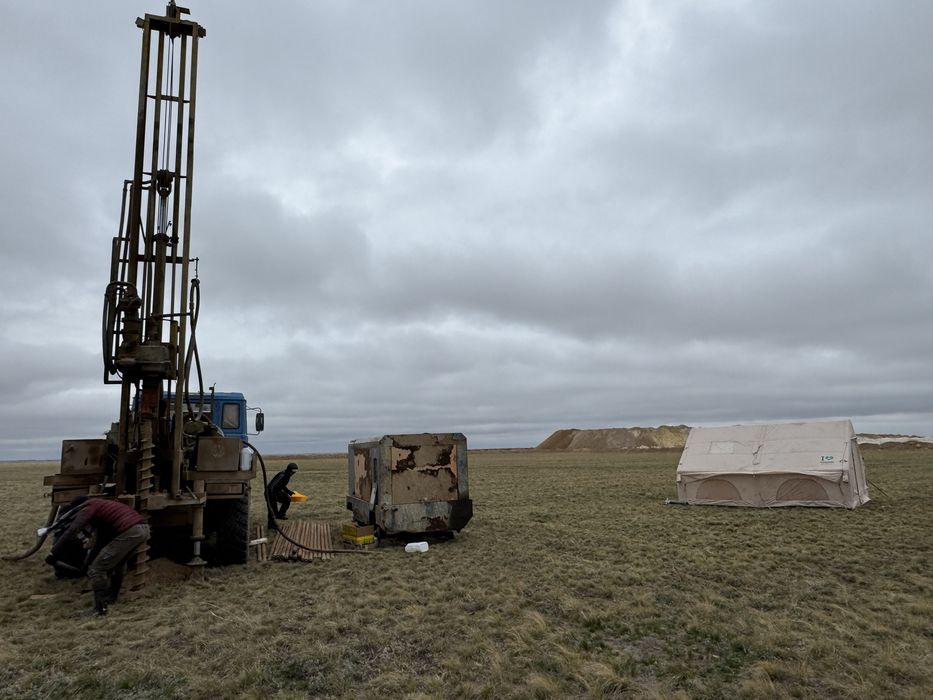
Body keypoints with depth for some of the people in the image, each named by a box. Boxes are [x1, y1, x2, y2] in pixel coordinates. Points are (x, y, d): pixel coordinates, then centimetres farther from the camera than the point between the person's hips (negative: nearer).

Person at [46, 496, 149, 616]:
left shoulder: (87, 508, 10)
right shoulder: (101, 505, 36)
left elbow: (71, 532, -6)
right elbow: (103, 539, 42)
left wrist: (54, 554, 0)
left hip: (129, 532, -9)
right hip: (143, 528, 9)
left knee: (96, 569, 3)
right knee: (117, 563, 33)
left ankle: (100, 608, 6)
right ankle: (111, 597, 47)